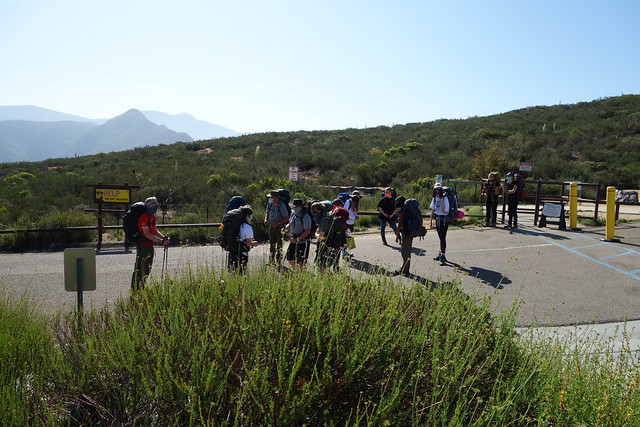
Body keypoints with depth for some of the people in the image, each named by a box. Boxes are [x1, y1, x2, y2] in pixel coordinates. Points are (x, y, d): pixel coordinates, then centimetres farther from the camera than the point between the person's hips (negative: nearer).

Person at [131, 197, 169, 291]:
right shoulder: (143, 217, -19)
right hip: (143, 245, -10)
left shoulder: (152, 216, 11)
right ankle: (135, 290, 5)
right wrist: (161, 241, -27)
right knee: (139, 269, -3)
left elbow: (155, 230, 15)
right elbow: (147, 234, -24)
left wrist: (164, 237, -3)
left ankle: (141, 288, 31)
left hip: (150, 245, 10)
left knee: (147, 269, 18)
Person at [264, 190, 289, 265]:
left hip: (279, 228, -6)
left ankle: (278, 262, 5)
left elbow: (286, 218, -15)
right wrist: (265, 219, 0)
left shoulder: (281, 206, -16)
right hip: (271, 227, 7)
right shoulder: (270, 204, 3)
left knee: (279, 245, -1)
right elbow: (267, 213, 19)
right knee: (272, 244, 15)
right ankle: (271, 261, 26)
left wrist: (278, 223, -22)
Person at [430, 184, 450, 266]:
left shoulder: (445, 198, -16)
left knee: (443, 238, -10)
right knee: (440, 238, 16)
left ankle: (442, 256, -8)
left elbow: (444, 211, -23)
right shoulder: (434, 199, 5)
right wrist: (431, 221, 11)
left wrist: (441, 200, -26)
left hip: (444, 220, -7)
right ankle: (441, 254, 27)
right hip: (437, 219, 7)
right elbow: (433, 210, 13)